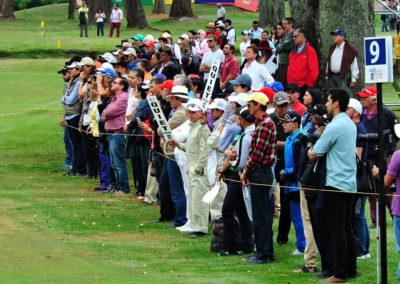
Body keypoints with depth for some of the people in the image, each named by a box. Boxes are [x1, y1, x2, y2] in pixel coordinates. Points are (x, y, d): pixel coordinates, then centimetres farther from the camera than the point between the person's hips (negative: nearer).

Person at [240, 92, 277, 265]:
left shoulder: (265, 124, -16)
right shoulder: (263, 123, 17)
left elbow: (258, 153, -20)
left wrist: (246, 172, -11)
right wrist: (248, 172, 12)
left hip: (260, 173, -10)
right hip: (262, 172, 10)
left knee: (260, 217, -6)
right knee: (263, 216, 13)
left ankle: (263, 255, -4)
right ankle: (266, 252, 18)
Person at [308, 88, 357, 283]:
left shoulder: (335, 126, -15)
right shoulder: (350, 124, 14)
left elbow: (315, 154, -11)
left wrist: (311, 152, 10)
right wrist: (315, 151, 7)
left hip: (336, 184, -9)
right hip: (350, 184, 9)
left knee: (337, 229, -7)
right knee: (347, 228, 11)